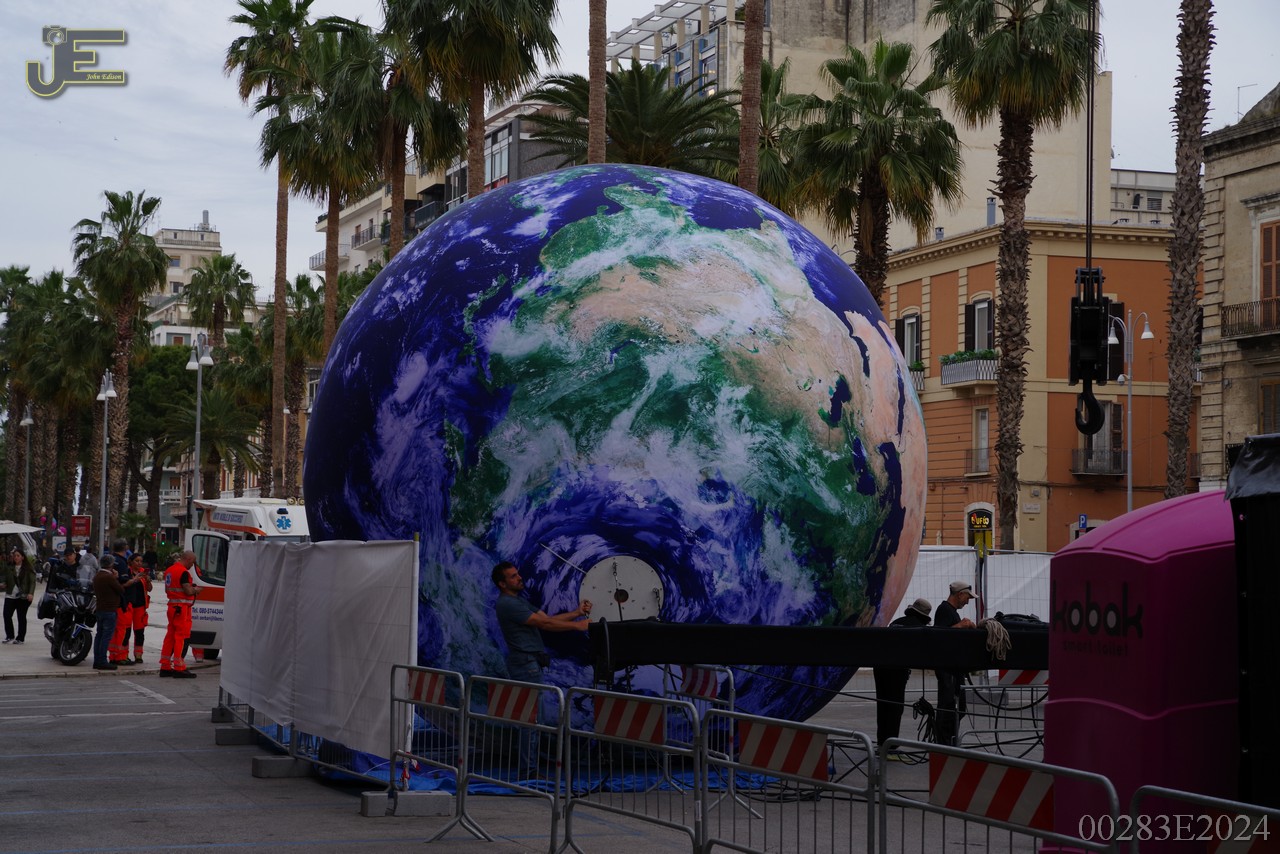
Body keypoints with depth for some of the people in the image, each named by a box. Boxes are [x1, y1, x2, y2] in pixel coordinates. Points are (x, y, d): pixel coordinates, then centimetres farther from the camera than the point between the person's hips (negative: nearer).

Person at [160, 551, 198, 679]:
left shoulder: (169, 570, 14)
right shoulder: (183, 572, -16)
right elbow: (188, 591, -20)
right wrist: (196, 589, 1)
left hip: (171, 606, 9)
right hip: (182, 608, -9)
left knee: (170, 636, 14)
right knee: (182, 637, -6)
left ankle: (165, 667, 17)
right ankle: (179, 668, -6)